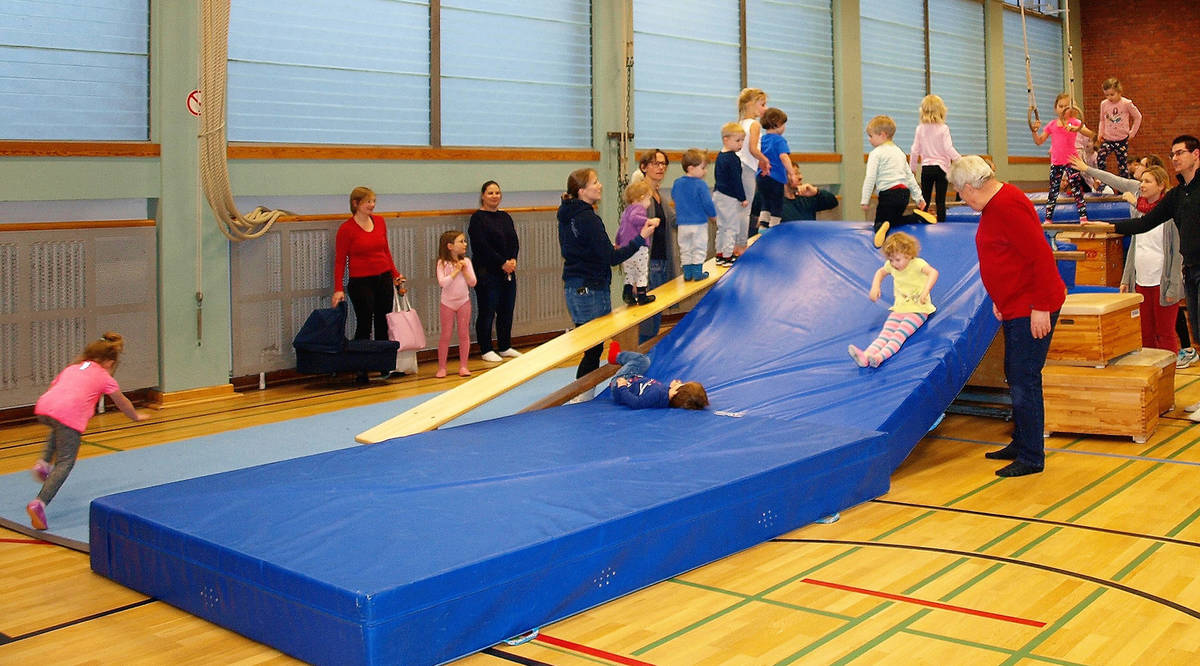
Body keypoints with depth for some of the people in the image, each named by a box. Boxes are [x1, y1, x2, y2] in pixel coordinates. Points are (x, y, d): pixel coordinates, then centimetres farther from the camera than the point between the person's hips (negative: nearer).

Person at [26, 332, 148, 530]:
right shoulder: (104, 377, 24)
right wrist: (136, 416, 57)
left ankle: (44, 462, 19)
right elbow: (122, 403, 37)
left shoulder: (72, 368, 33)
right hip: (70, 415, -5)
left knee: (59, 428, 40)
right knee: (65, 463, 0)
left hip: (43, 407, 6)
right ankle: (40, 503, -16)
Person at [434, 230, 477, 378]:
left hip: (464, 301, 3)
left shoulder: (466, 261, 0)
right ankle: (442, 367, 11)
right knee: (445, 335, 3)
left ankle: (463, 366, 13)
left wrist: (464, 270, -14)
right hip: (447, 303, -3)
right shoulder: (442, 263, -10)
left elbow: (472, 282, -2)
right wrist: (455, 271, -19)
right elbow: (442, 283, -22)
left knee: (464, 334, 4)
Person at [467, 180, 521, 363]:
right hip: (487, 273, -7)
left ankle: (505, 347, 20)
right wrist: (502, 263, -14)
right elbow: (482, 246, -14)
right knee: (487, 312, -2)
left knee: (507, 311, 10)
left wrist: (513, 260, -7)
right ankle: (486, 350, 6)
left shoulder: (505, 217, 15)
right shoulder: (478, 218, -6)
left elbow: (515, 241, 11)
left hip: (508, 272, 7)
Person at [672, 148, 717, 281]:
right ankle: (697, 273, 8)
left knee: (685, 249, 13)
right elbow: (708, 203, -15)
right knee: (699, 248, 7)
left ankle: (687, 273, 15)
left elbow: (674, 197, 15)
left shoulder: (677, 183, 1)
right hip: (699, 223, -5)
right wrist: (713, 215, 2)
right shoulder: (700, 184, -17)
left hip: (682, 224, 5)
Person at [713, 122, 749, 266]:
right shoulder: (733, 159, -17)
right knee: (732, 227, -2)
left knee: (721, 227, 16)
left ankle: (720, 254, 22)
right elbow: (736, 180, -18)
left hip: (718, 194, 9)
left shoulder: (719, 156, 10)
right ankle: (728, 256, 0)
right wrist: (743, 198, -12)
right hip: (729, 198, -9)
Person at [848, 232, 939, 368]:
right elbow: (880, 272, 26)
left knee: (900, 333, -27)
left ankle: (880, 357, -51)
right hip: (900, 307, 5)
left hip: (918, 309, -5)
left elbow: (933, 272, -34)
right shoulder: (891, 266, 4)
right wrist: (875, 287, 8)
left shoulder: (917, 264, -16)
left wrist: (925, 291, -50)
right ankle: (866, 355, -44)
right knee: (886, 332, -18)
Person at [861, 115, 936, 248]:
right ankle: (917, 216, 0)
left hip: (888, 194, -7)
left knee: (880, 221, -2)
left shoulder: (876, 153, -4)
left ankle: (882, 228, -39)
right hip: (904, 193, 7)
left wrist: (865, 201, -11)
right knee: (894, 219, 23)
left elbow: (870, 178, -12)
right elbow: (909, 175, 20)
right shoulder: (899, 151, 19)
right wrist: (918, 197, 22)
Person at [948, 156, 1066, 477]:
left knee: (1024, 381, -6)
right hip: (1015, 307, 11)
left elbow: (1041, 255, -25)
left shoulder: (1008, 206, -21)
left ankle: (1031, 458, 3)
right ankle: (1020, 444, 30)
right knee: (1015, 376, 18)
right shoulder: (993, 206, 12)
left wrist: (1041, 307, -24)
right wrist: (999, 299, 22)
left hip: (1032, 310, -11)